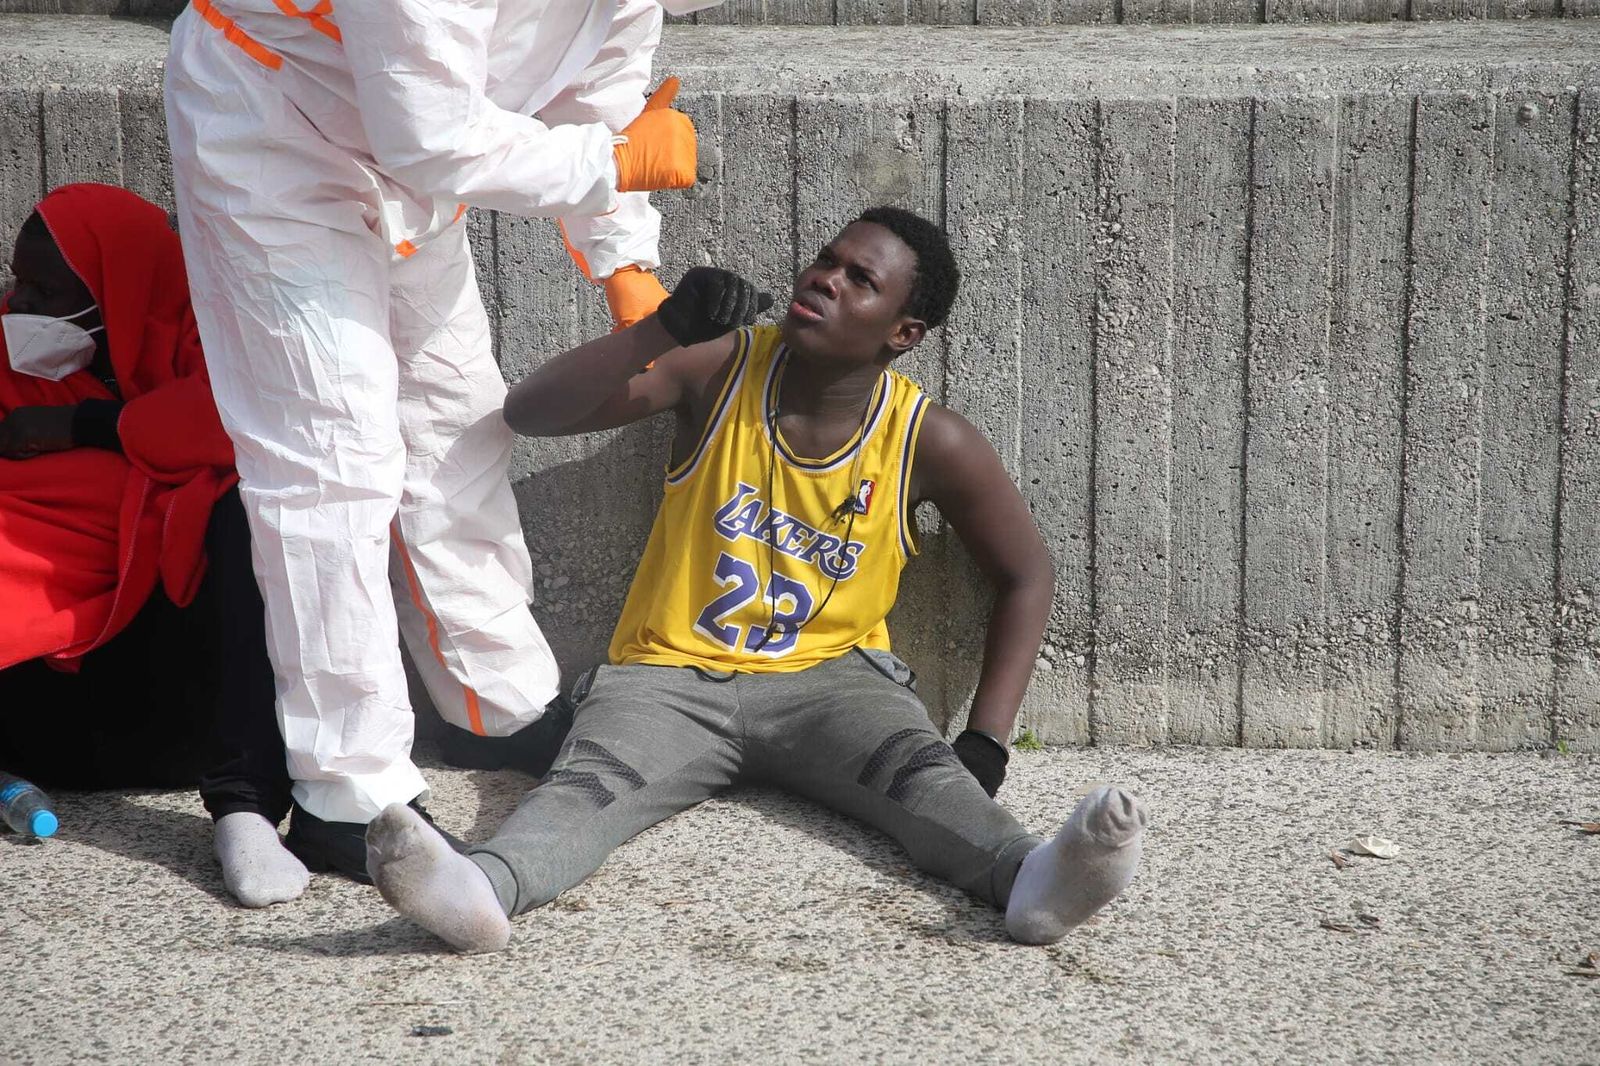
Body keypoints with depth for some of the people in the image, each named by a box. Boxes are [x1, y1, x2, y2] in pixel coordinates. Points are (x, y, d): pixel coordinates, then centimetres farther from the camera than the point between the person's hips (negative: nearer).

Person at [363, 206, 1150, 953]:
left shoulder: (929, 443, -2)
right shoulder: (721, 367, -3)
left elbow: (1025, 576, 9)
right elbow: (529, 412, -9)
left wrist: (986, 742, -4)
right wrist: (662, 331, -24)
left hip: (827, 676, 1)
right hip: (671, 673, -1)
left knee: (921, 768, -33)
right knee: (588, 781, -33)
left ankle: (1029, 878, -61)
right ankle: (485, 887, -63)